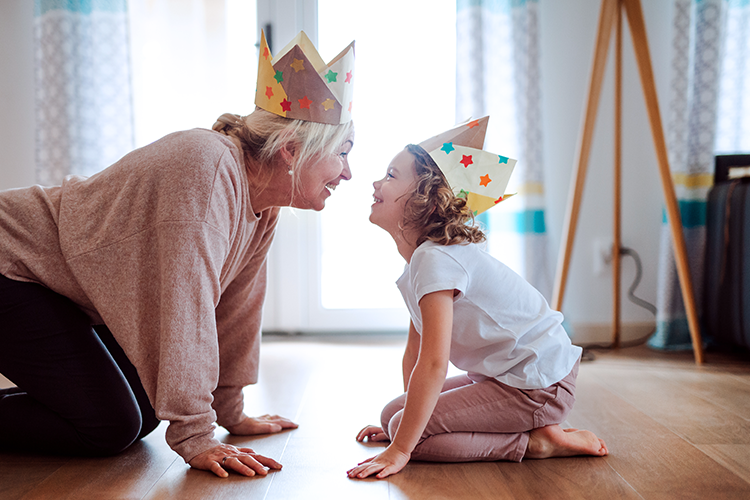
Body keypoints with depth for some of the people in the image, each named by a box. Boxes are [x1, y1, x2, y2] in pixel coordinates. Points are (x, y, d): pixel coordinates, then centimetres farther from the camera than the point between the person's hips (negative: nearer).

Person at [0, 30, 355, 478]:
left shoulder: (263, 208, -2)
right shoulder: (209, 163, -30)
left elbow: (237, 305, 5)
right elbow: (188, 306, -33)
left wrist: (231, 413, 9)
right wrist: (195, 438, -29)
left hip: (67, 285, 9)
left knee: (143, 415, 7)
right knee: (111, 427, -13)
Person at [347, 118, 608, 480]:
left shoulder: (436, 259, -23)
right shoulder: (421, 256, 10)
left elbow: (434, 364, -28)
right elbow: (415, 349, 15)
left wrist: (399, 449, -24)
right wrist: (401, 419, 18)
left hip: (538, 388, -10)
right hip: (500, 375, 10)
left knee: (409, 430, -17)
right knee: (394, 415, 9)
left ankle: (537, 442, -8)